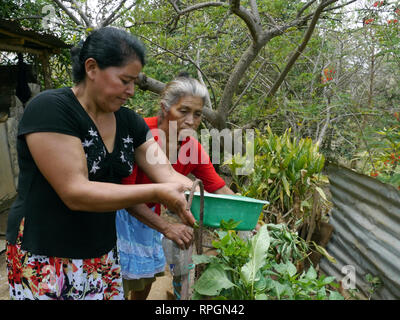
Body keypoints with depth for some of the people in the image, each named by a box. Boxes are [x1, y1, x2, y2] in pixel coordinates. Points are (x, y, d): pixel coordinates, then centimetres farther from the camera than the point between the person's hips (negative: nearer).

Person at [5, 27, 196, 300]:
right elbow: (75, 193, -25)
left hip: (104, 256, 6)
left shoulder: (129, 122, 1)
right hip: (45, 261, -5)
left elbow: (167, 174, -2)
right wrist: (157, 193, -29)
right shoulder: (50, 109, -18)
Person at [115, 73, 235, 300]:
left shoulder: (194, 149, -11)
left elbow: (221, 190, -7)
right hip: (119, 212, -5)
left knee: (146, 277, 18)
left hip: (148, 214, 6)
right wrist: (166, 228, -33)